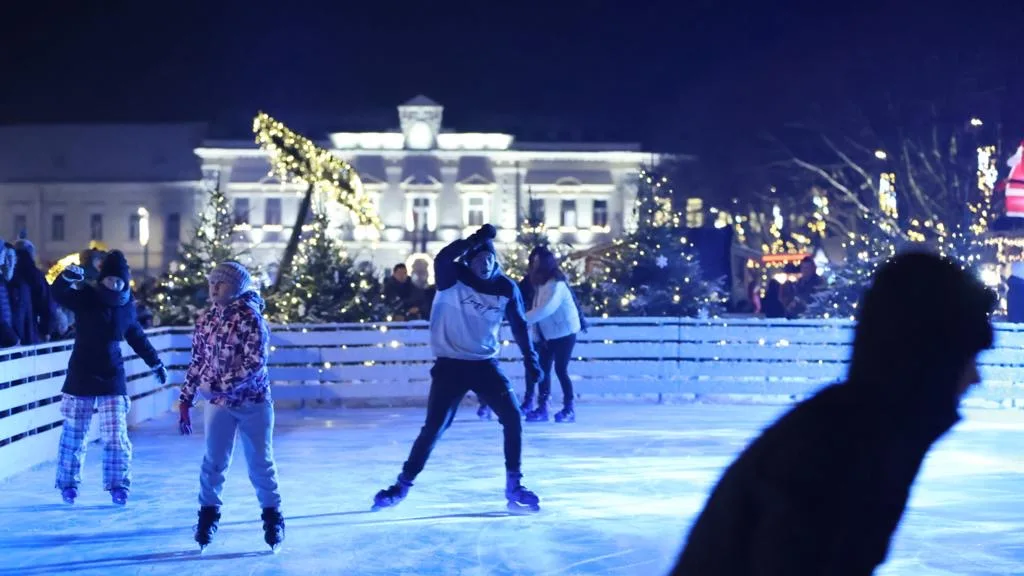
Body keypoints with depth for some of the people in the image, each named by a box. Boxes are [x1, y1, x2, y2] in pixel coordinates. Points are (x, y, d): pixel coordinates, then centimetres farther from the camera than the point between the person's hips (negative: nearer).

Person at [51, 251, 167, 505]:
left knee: (116, 435, -2)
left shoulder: (127, 305, 4)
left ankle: (118, 485, 8)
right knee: (74, 434, 6)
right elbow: (58, 294, -28)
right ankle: (68, 484, 20)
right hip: (82, 376, -2)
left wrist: (156, 363, 22)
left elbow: (137, 337, 18)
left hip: (113, 377, 3)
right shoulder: (86, 297, -8)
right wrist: (68, 276, -48)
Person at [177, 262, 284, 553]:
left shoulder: (250, 318, -14)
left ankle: (272, 517, 21)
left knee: (260, 463, 6)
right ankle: (208, 514, 16)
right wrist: (185, 401, 6)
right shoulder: (205, 319, 2)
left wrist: (220, 385, -26)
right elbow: (197, 362, 8)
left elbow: (255, 363, -21)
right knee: (213, 462, 0)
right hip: (218, 403, 3)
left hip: (253, 402, -3)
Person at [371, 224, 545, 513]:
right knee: (434, 427, -6)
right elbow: (441, 259, -35)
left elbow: (519, 325, 7)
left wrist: (530, 358, 2)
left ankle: (514, 486, 5)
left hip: (485, 364, 3)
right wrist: (474, 240, -40)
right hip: (450, 364, -3)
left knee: (513, 418, -9)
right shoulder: (453, 277, -12)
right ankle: (402, 485, 10)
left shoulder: (506, 287, -4)